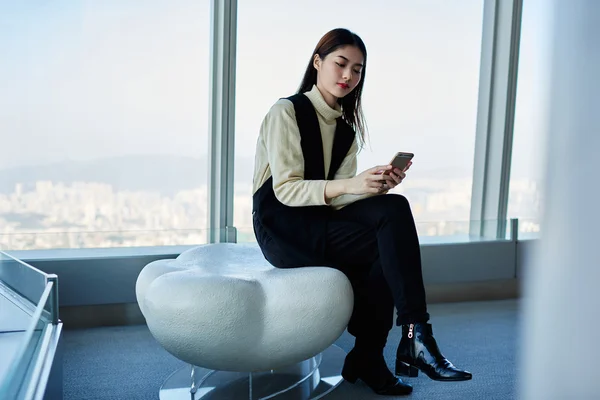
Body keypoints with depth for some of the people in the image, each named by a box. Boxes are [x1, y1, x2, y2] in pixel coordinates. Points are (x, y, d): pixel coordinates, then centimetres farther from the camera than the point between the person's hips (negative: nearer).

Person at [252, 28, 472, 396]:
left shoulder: (347, 130, 12)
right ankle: (416, 336, -20)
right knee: (394, 216, -23)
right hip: (283, 230, -6)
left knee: (389, 229, -24)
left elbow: (337, 198, 2)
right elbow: (286, 190, -17)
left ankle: (367, 359, -13)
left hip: (319, 223, 6)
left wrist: (377, 185, -19)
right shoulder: (286, 113, -7)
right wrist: (351, 185, -30)